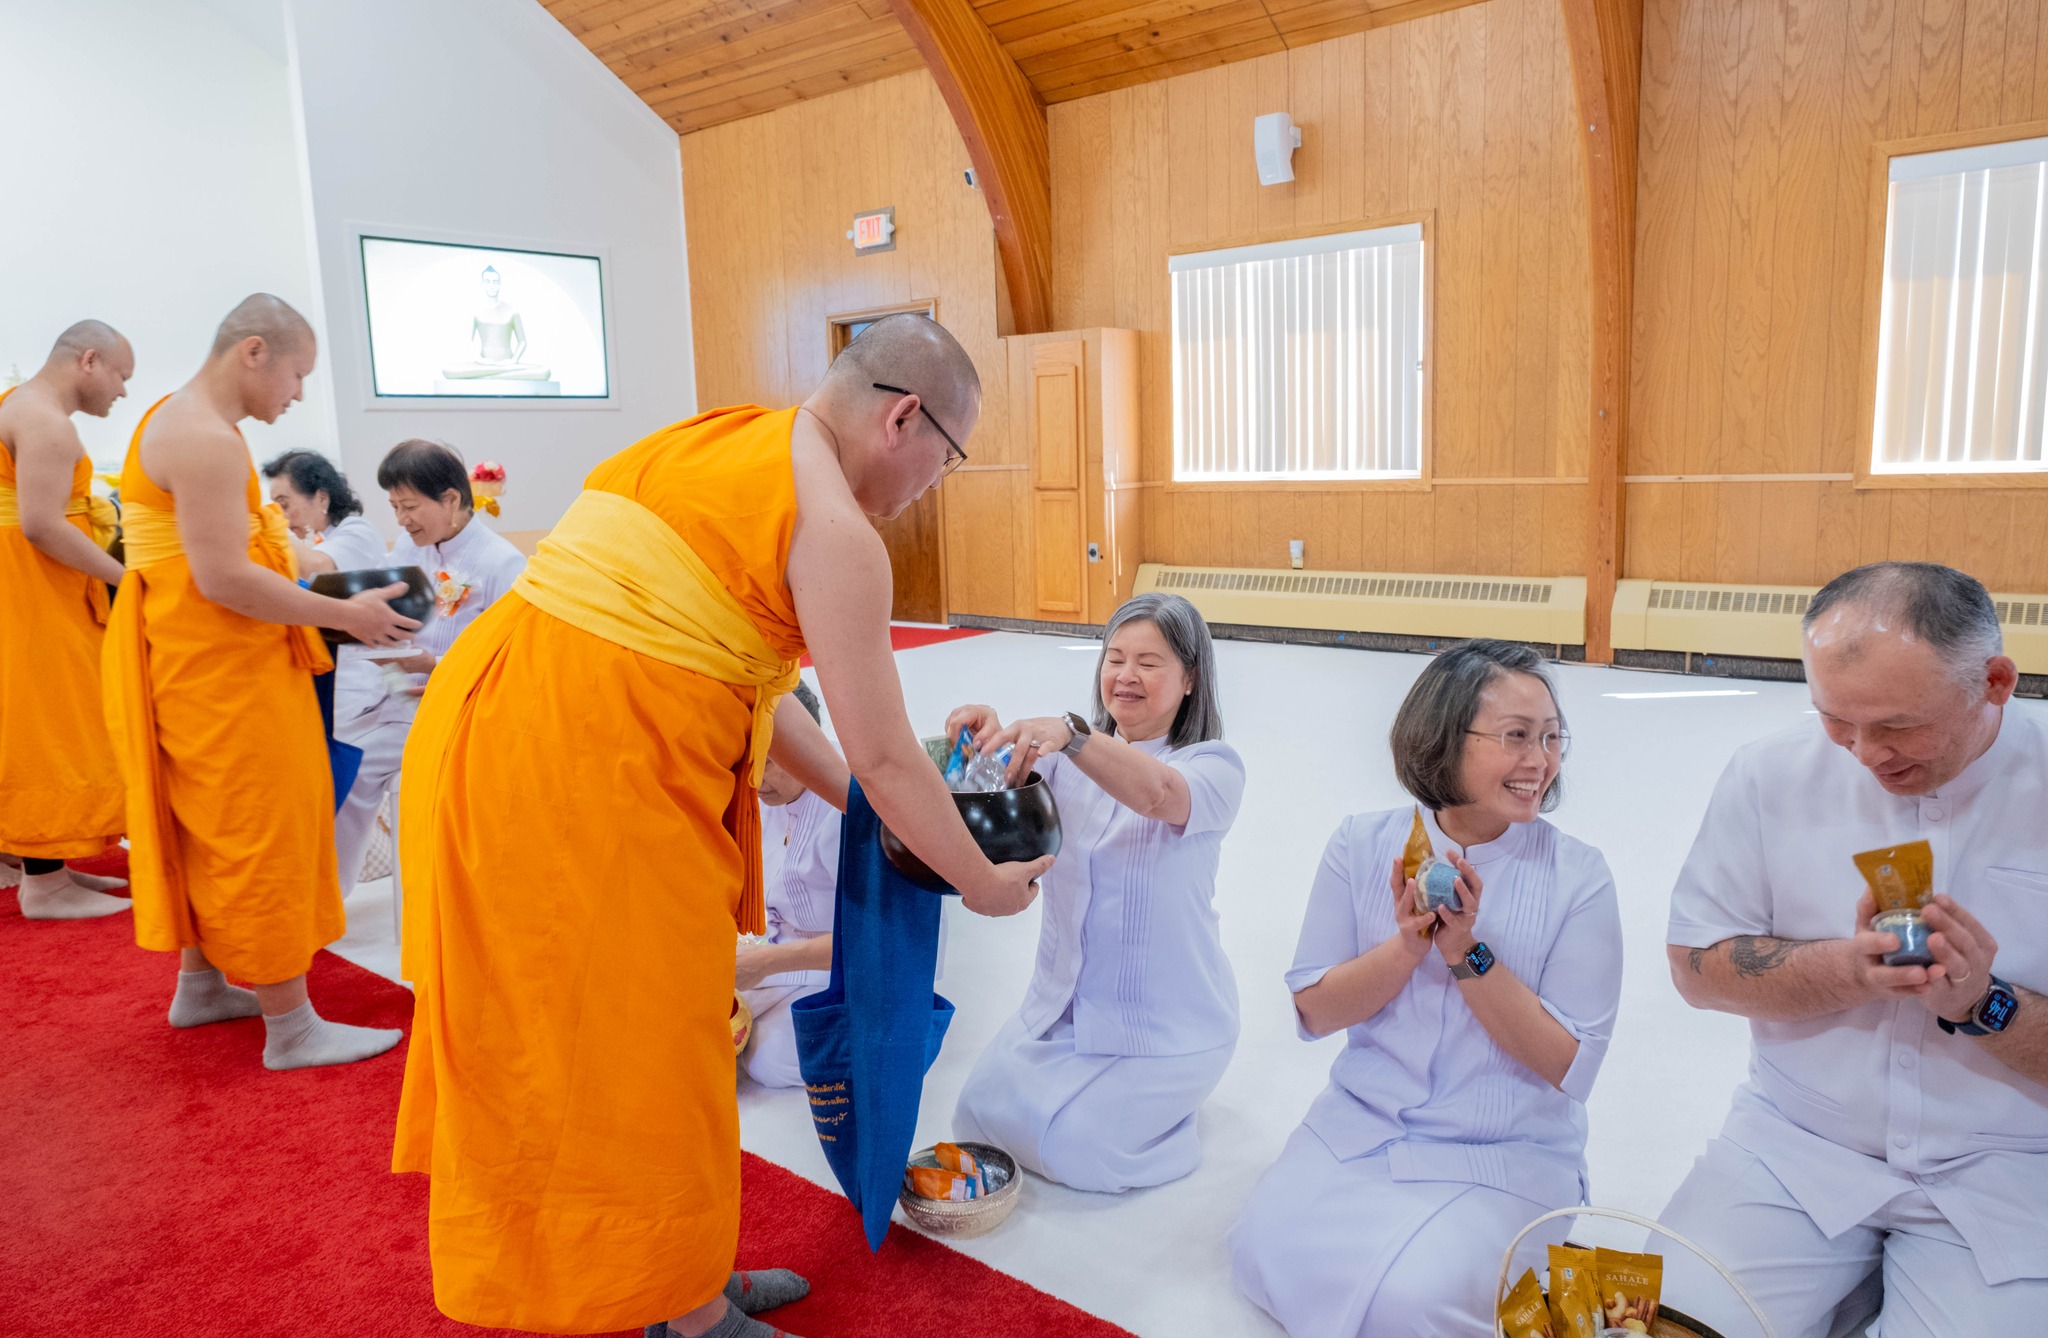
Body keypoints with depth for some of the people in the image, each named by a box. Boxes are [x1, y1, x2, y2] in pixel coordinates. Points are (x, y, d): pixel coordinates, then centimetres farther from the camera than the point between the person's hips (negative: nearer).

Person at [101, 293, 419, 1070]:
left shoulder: (178, 419, 14)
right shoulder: (209, 441, -20)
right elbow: (222, 578, -25)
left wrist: (308, 598, 11)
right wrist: (342, 615, -18)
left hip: (198, 656, 11)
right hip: (219, 664, -11)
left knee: (212, 824, 20)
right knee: (261, 826, -4)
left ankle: (202, 984, 35)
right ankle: (290, 1028, 6)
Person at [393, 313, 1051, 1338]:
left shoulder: (711, 444, 15)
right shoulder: (834, 530, -12)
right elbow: (884, 757, -9)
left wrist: (864, 810, 23)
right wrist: (984, 885, 7)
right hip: (583, 774, -10)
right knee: (640, 1052, 7)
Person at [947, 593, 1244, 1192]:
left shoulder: (1212, 765, -12)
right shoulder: (1073, 758, 3)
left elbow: (1157, 793, -36)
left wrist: (1070, 733, -53)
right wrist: (985, 734, -37)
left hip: (1165, 1023, -5)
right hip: (1062, 1004, 5)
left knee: (1071, 1151, -13)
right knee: (980, 1114, 2)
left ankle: (1165, 1098, 14)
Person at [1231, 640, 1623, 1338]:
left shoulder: (1579, 876, -10)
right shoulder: (1363, 844, -5)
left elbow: (1569, 1068, -11)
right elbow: (1313, 1011, -2)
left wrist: (1468, 952, -22)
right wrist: (1409, 946, -19)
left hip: (1505, 1155, -2)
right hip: (1359, 1128, 3)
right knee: (1265, 1254, -14)